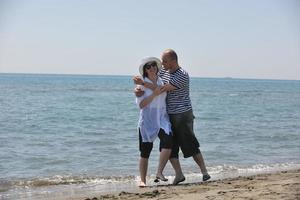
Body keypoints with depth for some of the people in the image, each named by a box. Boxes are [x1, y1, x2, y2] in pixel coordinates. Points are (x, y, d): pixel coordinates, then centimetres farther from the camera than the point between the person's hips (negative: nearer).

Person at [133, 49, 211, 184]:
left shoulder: (182, 75, -18)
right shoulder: (163, 71, 6)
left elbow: (162, 89, -24)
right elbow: (151, 81, 11)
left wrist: (143, 83, -21)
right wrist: (139, 89, -12)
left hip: (183, 115, -7)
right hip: (169, 115, 7)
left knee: (190, 145, -3)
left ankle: (204, 172, 8)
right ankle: (179, 174, 9)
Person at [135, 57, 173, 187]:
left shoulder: (162, 82, 9)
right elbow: (141, 104, -11)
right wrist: (154, 94, -18)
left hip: (162, 119, 3)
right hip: (147, 121, -3)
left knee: (168, 141, -24)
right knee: (145, 151, 0)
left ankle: (159, 173, -18)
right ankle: (142, 180, 13)